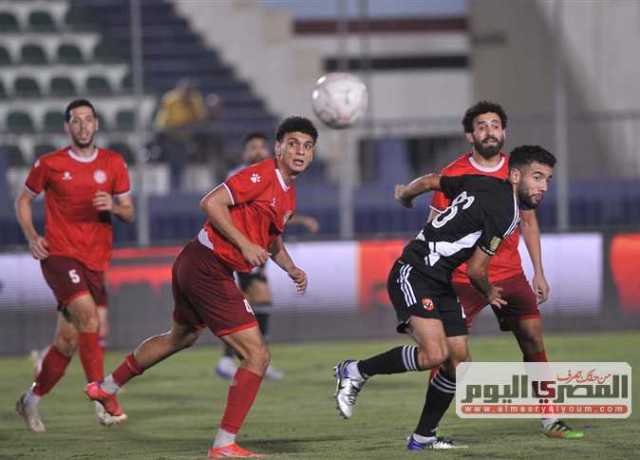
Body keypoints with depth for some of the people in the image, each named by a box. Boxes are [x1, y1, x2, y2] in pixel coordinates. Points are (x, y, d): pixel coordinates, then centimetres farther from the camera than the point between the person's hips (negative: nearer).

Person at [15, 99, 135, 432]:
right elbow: (23, 200, 13)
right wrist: (31, 236, -2)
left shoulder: (113, 164, 7)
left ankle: (32, 400, 25)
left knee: (67, 341, 5)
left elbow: (129, 213, 10)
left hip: (95, 262, 4)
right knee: (88, 314, -27)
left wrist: (113, 206, -13)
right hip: (59, 255, -4)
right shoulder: (49, 164, 0)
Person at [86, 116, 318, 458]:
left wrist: (291, 269, 12)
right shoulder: (262, 175, -16)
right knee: (257, 356, -12)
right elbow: (211, 203, -22)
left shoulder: (288, 194, 13)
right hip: (209, 269, -11)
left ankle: (106, 387, 52)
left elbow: (272, 239, 28)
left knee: (180, 337, 33)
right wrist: (244, 244, -25)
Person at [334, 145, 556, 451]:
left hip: (440, 283, 10)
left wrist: (405, 194, 41)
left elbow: (431, 181, 20)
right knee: (434, 354, -25)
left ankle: (423, 436, 15)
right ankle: (356, 372, -6)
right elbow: (476, 270, -13)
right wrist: (489, 294, 9)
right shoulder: (504, 213, -18)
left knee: (458, 362, 6)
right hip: (413, 275, -10)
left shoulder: (484, 184, 9)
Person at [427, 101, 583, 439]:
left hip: (510, 275, 4)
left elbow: (528, 223, 15)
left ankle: (550, 420, 7)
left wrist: (538, 273, 12)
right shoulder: (452, 177, -7)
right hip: (462, 279, -4)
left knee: (533, 338, -2)